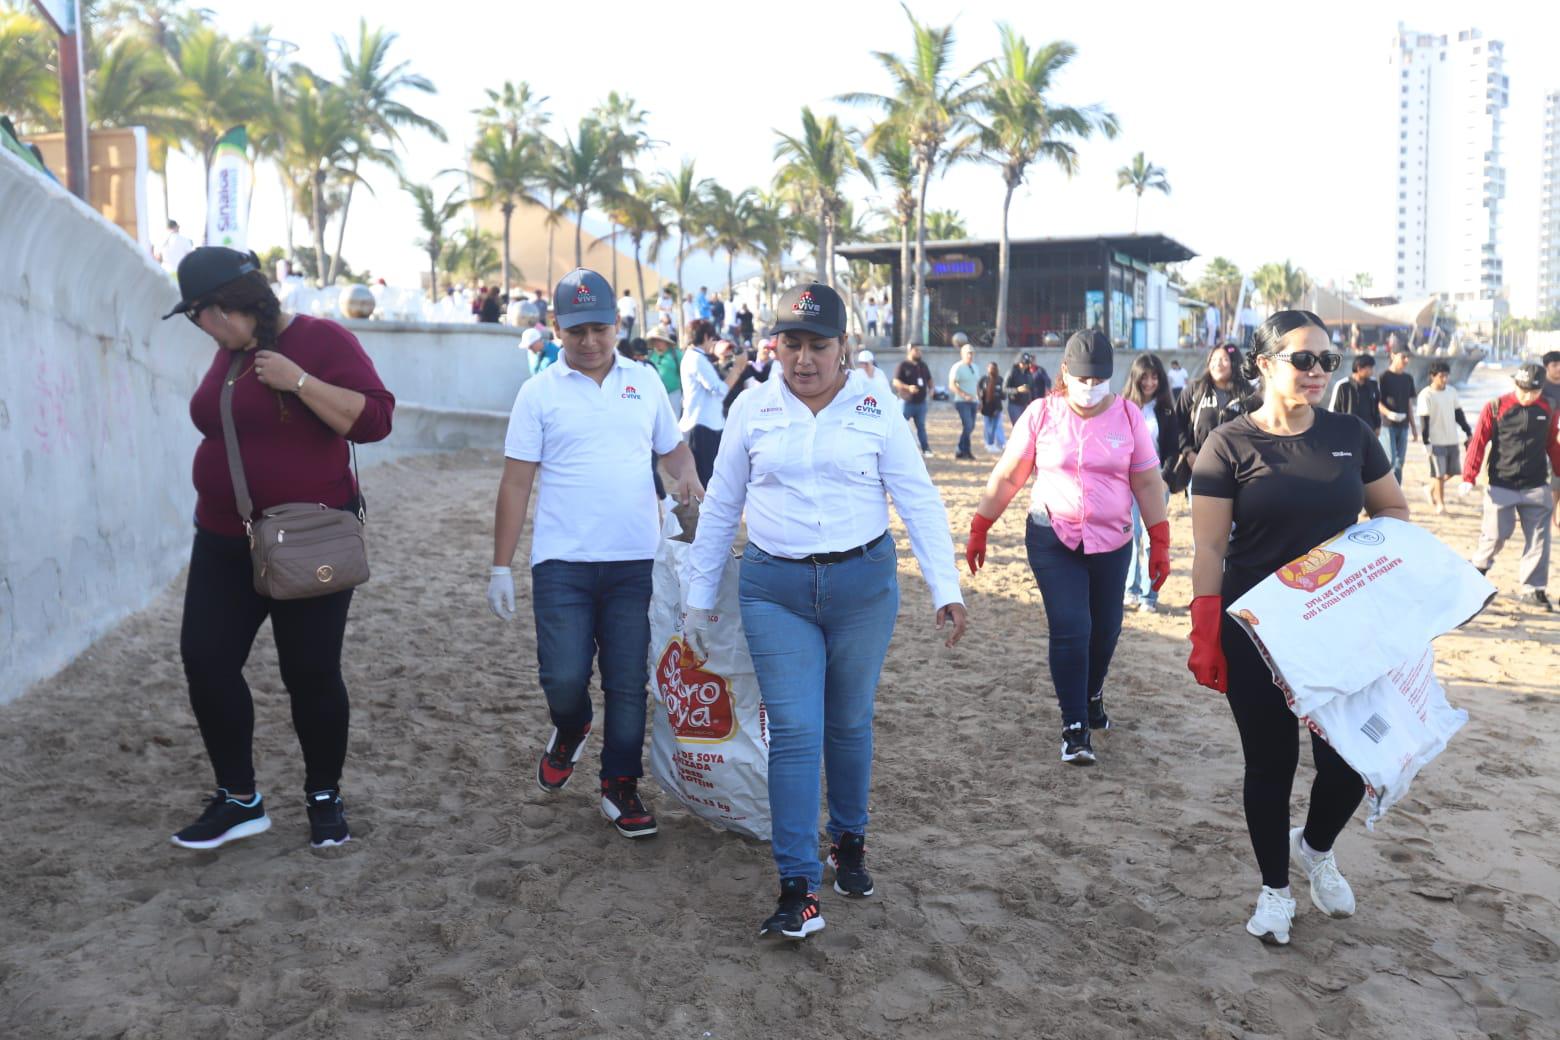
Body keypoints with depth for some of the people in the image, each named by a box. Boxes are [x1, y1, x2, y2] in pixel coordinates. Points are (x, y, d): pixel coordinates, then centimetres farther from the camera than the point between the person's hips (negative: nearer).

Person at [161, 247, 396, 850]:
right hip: (225, 541, 7)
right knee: (206, 660, 0)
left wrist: (299, 381, -26)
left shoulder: (321, 341, -11)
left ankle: (325, 797, 20)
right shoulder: (229, 353, 10)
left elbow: (374, 420, -20)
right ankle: (238, 800, 14)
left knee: (311, 673, 1)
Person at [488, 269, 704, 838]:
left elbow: (672, 447, 18)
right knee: (564, 679, -7)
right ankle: (570, 731, 28)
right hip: (562, 563, -2)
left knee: (628, 684, 6)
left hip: (634, 561, 2)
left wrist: (687, 474, -8)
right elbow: (516, 482, 1)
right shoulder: (539, 392, 1)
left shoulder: (645, 383, 8)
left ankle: (620, 788, 23)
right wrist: (500, 567, -2)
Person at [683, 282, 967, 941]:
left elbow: (919, 501, -2)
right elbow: (720, 508, 8)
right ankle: (798, 888, 2)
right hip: (775, 589, 0)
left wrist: (946, 589, -11)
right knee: (794, 731, -5)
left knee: (849, 724, 13)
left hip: (864, 584, 0)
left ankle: (848, 841, 37)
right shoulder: (753, 410, 2)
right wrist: (698, 600, 8)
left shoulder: (876, 410, -1)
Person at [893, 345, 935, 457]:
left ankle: (926, 449, 10)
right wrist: (908, 387, -26)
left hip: (921, 402, 6)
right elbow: (895, 381, -13)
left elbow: (929, 379, 25)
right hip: (907, 402, -6)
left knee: (921, 427, 8)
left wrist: (930, 388, 5)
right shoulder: (903, 365, -6)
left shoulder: (923, 365, 14)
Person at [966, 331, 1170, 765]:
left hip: (1111, 542, 2)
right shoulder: (1041, 413, -5)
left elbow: (1147, 482, 3)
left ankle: (1091, 696, 41)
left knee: (1105, 629, 12)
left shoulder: (1128, 416, -1)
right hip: (1053, 538, -2)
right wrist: (979, 529, 1)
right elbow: (1007, 476, 1)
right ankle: (1074, 727, 1)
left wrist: (1160, 542, -1)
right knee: (1070, 629, -10)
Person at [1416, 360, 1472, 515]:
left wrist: (1468, 432, 10)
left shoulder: (1451, 392, 7)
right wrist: (1426, 443, -16)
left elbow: (1459, 414, 14)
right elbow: (1424, 421, -13)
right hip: (1436, 441, -6)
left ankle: (1432, 489, 32)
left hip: (1453, 440, 6)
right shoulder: (1426, 395, -11)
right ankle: (1440, 504, 8)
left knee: (1452, 471, 10)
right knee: (1439, 474, -2)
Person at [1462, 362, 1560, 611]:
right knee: (1496, 534, -1)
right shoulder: (1496, 408, -5)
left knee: (1538, 539, 2)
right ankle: (1479, 568, 26)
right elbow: (1478, 442, -7)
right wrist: (1469, 478, -13)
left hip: (1537, 487, 3)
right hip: (1501, 486, -3)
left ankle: (1533, 589, 9)